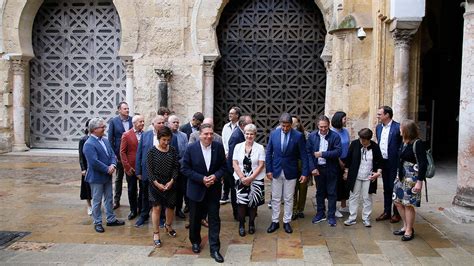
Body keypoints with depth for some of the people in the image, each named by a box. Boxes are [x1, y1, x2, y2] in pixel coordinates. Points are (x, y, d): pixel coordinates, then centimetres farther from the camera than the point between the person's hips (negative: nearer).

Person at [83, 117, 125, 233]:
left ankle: (111, 219, 29)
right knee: (97, 201, 6)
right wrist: (107, 169, -18)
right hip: (96, 177, -8)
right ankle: (97, 223, 18)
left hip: (108, 176, 8)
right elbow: (94, 162, -25)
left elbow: (112, 155, 7)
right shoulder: (89, 144, -19)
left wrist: (113, 165, -13)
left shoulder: (105, 141, 7)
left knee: (109, 199, 17)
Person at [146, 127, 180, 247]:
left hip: (170, 184, 3)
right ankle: (156, 234, 11)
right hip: (156, 184, -3)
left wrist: (172, 181, -11)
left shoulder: (173, 150, 0)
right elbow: (149, 169, -8)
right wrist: (157, 183, -13)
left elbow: (176, 167, 0)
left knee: (170, 206, 11)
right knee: (157, 208, -1)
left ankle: (168, 226, 39)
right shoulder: (152, 151, -7)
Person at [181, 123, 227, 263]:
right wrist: (201, 179, -19)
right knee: (195, 219, 15)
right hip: (196, 189, 0)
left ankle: (214, 249, 10)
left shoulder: (219, 147, -5)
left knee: (214, 219, 2)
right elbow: (185, 168, -9)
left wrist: (215, 176, -17)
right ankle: (195, 242, 38)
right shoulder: (191, 148, -11)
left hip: (214, 189, 1)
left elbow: (223, 166, 2)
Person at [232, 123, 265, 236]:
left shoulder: (260, 148, 0)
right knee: (241, 202, -3)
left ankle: (251, 224, 21)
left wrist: (250, 178, -12)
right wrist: (243, 178, -10)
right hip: (241, 179, 1)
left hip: (256, 180, 0)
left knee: (253, 202, 4)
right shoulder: (238, 147, 4)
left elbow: (261, 165, -4)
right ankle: (241, 224, 12)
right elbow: (235, 164, 1)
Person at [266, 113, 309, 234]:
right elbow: (268, 153, 2)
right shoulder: (273, 134, -3)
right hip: (276, 171, 2)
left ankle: (287, 222, 21)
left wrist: (304, 173, -9)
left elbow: (303, 155, -6)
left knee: (288, 199, 9)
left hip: (290, 172, -1)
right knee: (275, 198, 10)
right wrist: (268, 170, -2)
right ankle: (275, 222, 21)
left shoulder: (298, 136, -9)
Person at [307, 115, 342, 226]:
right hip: (318, 168, 3)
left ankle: (331, 216, 14)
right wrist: (312, 168, -7)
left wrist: (322, 154, -19)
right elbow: (308, 153, 0)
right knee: (320, 192, 14)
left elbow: (338, 152, -16)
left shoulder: (335, 136, -8)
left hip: (331, 169, -2)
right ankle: (320, 213, 26)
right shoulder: (312, 136, -1)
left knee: (331, 192, 5)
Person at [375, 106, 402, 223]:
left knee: (394, 188, 3)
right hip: (382, 162, 6)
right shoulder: (378, 127, 8)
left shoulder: (398, 127, -14)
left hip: (394, 163, -6)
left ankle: (397, 213, 16)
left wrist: (400, 163, -14)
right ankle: (387, 212, 24)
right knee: (386, 188, 15)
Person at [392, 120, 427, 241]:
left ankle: (409, 230, 14)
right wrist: (398, 175, 15)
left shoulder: (418, 143, -16)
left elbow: (423, 163, -17)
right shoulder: (404, 142, 7)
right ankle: (406, 226, 27)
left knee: (408, 204, -1)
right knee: (398, 202, 12)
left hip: (412, 178, -8)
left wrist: (419, 181, -20)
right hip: (402, 176, 8)